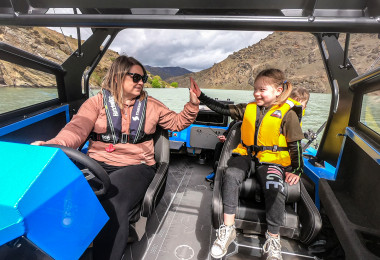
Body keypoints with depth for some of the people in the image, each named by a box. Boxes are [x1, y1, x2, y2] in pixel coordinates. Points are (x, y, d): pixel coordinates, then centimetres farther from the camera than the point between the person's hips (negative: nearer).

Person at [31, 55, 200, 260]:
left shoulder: (150, 105, 14)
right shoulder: (97, 102, 8)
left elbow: (178, 122, 19)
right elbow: (77, 128, -6)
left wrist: (193, 104, 4)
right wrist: (53, 145, -26)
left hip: (135, 166, 0)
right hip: (97, 164, 1)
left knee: (112, 203, -32)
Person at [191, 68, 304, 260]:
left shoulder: (288, 114, 1)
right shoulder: (248, 109, 12)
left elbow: (295, 145, 4)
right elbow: (224, 109, 11)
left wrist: (295, 170, -2)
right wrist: (201, 97, 6)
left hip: (271, 159, -2)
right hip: (246, 155, 3)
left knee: (274, 188, -30)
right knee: (231, 176, -27)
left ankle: (273, 239, -7)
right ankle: (228, 229, -16)